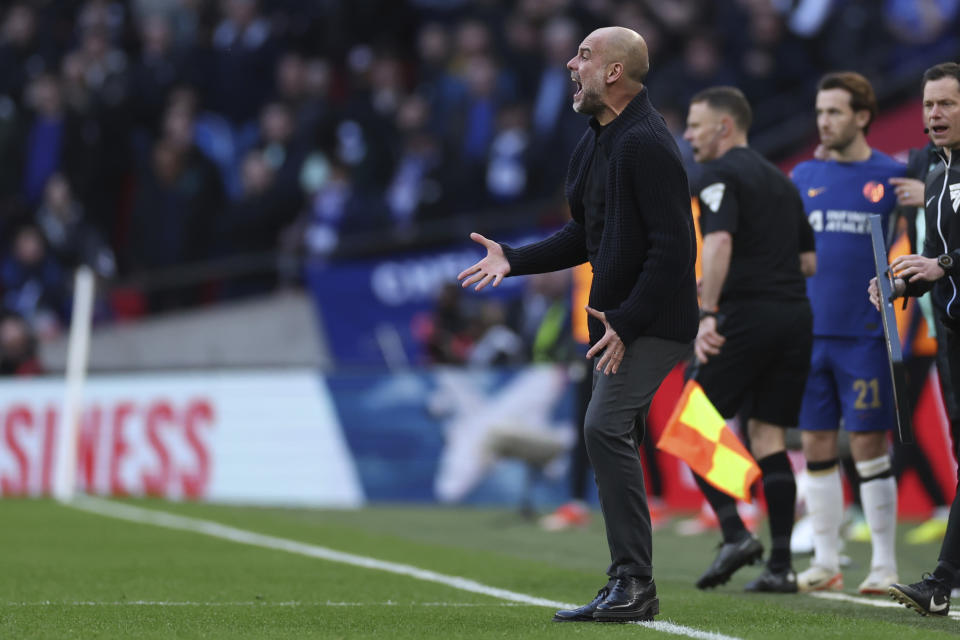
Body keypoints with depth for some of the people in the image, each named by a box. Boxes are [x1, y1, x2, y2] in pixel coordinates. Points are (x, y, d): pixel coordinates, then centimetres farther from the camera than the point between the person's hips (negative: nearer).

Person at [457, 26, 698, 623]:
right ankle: (630, 590, 17)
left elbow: (673, 247, -22)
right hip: (619, 319, 10)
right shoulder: (598, 141, 14)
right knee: (613, 439, 11)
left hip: (654, 322, -10)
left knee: (606, 426, -20)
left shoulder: (647, 143, -17)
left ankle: (634, 584, -18)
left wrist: (627, 323, -22)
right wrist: (514, 259, 12)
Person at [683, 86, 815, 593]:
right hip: (795, 314, 7)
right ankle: (780, 565, 0)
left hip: (747, 317, -7)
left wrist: (707, 313, -26)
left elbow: (719, 242, -21)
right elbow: (809, 260, 22)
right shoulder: (779, 179, 21)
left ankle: (735, 535, -13)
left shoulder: (721, 174, -4)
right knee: (767, 435, 8)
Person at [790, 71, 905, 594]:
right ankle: (825, 563, 11)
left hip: (865, 333, -4)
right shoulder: (804, 177, 11)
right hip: (810, 331, 4)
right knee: (816, 445, 5)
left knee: (868, 445, -4)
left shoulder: (893, 177, 0)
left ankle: (885, 565, 2)